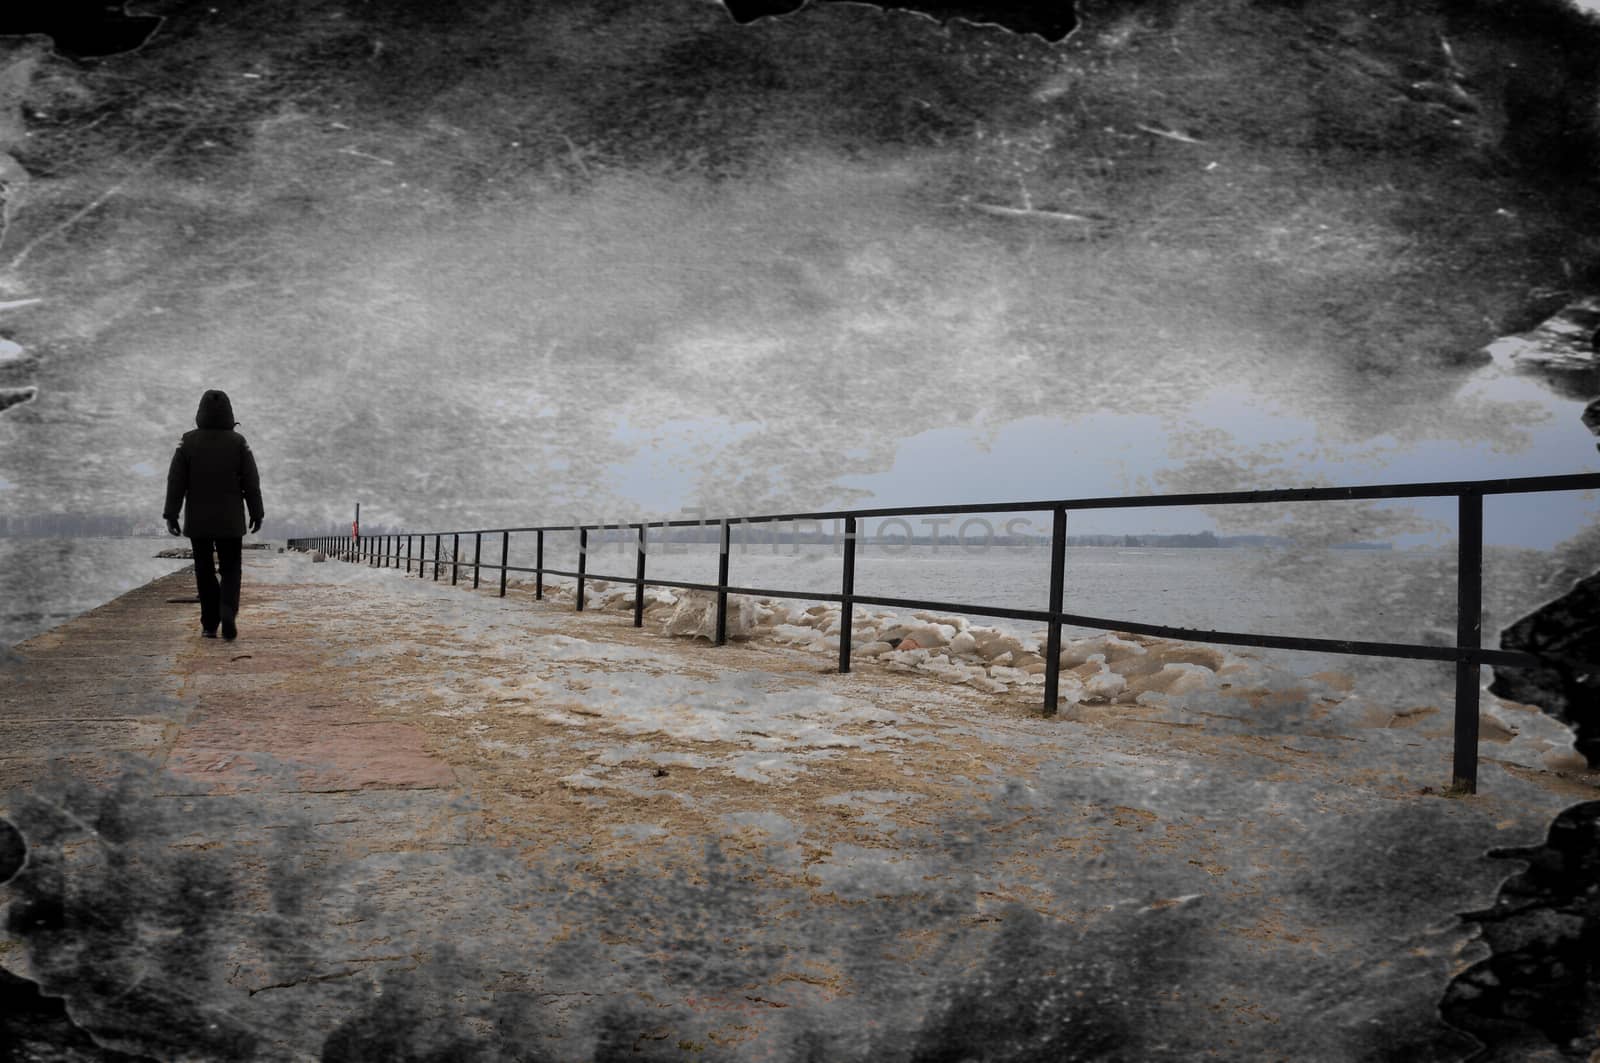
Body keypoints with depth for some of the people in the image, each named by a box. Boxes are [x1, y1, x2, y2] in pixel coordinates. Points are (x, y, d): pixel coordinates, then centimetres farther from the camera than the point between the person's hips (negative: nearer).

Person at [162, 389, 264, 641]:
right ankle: (228, 612, -17)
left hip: (197, 520, 1)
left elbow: (176, 481, -6)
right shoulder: (238, 442, -5)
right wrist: (257, 513, 3)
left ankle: (210, 624, 14)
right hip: (229, 520, -1)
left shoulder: (189, 442, -3)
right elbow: (251, 481, -6)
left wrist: (171, 515, -2)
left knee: (204, 571, 13)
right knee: (230, 570, 8)